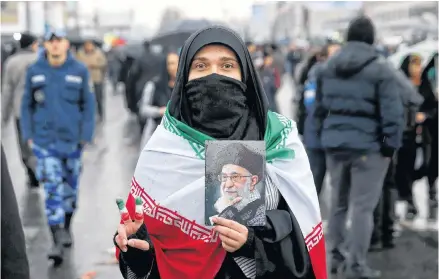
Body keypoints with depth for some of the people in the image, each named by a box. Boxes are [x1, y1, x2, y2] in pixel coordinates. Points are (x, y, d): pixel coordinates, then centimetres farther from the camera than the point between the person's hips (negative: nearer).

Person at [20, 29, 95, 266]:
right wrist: (28, 135, 1)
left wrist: (85, 135, -4)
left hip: (71, 140, 1)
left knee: (70, 188, 13)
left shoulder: (79, 71, -2)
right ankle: (57, 242, -8)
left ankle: (66, 228, 35)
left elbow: (88, 104, 1)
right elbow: (27, 105, 6)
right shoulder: (34, 71, 0)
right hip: (44, 141, -1)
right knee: (52, 190, -8)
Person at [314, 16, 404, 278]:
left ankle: (336, 254, 29)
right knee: (363, 206, -1)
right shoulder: (381, 68, -11)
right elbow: (392, 112, -13)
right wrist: (391, 145, -6)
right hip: (368, 146, -6)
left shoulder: (328, 67, 9)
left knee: (338, 202, 19)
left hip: (335, 144, 6)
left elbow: (320, 106, 16)